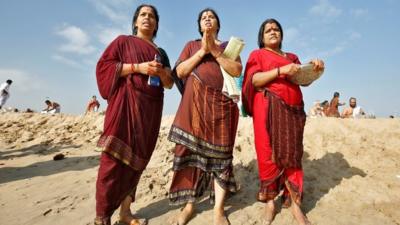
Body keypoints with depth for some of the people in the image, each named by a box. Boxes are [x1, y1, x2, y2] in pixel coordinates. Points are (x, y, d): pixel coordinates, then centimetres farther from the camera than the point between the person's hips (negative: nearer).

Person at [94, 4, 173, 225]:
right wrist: (137, 67, -10)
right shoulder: (123, 41, 12)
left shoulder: (160, 52, 23)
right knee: (115, 155, -11)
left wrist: (161, 72, -4)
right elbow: (104, 65, -1)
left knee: (138, 156, 2)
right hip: (126, 102, -4)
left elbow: (169, 84, 18)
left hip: (151, 107, 4)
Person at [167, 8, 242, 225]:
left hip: (221, 103, 0)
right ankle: (189, 205, 6)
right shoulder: (191, 45, 21)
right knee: (191, 149, -5)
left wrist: (215, 51, -5)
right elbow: (180, 71, 5)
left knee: (220, 152, -5)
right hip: (195, 102, 0)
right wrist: (202, 51, -2)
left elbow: (237, 70, 3)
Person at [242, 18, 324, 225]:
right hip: (269, 107, -4)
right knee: (269, 153, -7)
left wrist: (314, 69, -2)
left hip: (292, 109, 4)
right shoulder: (257, 54, 13)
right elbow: (254, 80, -4)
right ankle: (270, 201, 1)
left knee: (292, 153, -1)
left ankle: (294, 203, 4)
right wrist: (281, 70, -13)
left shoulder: (292, 57, 26)